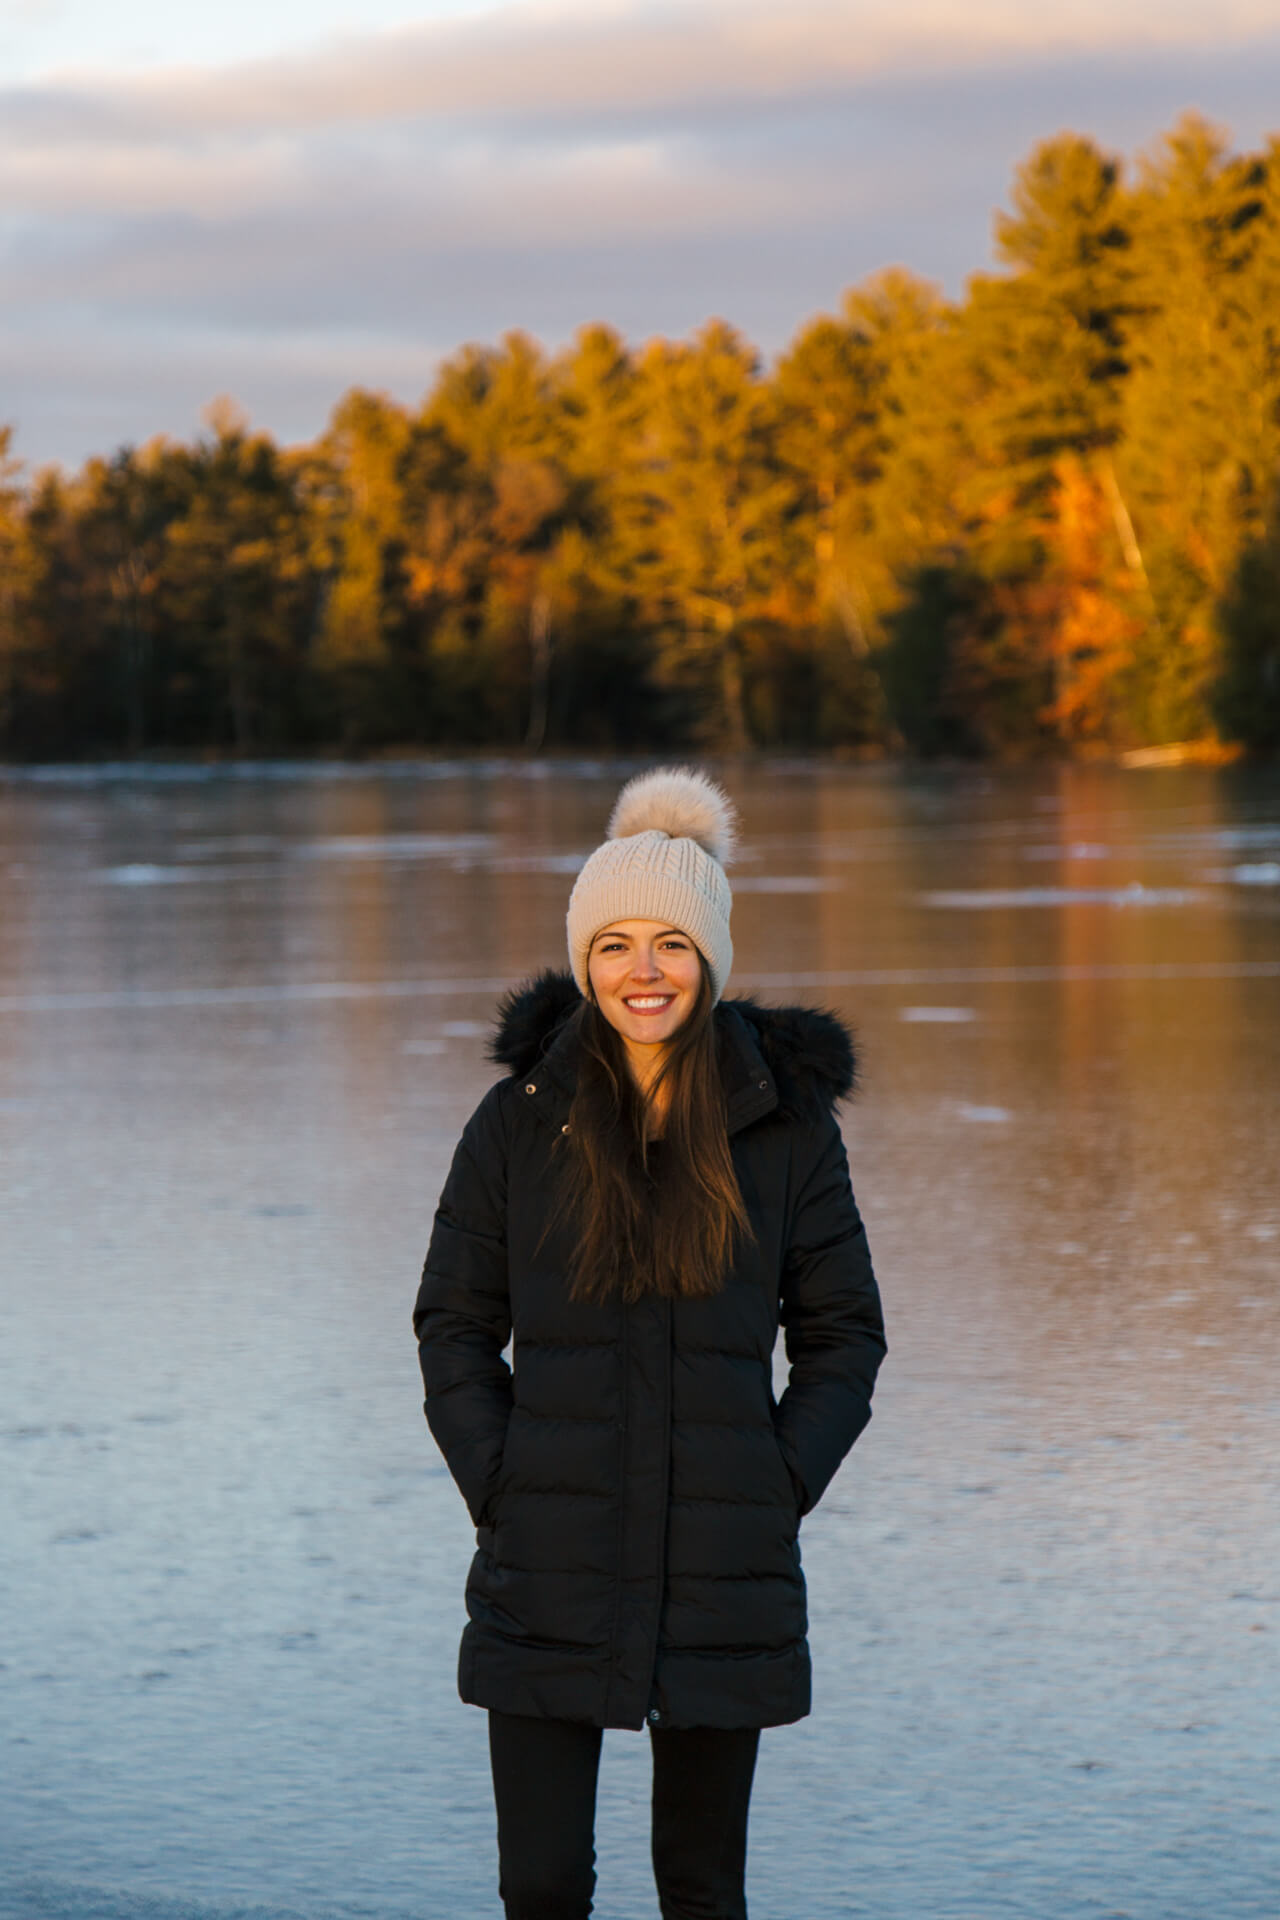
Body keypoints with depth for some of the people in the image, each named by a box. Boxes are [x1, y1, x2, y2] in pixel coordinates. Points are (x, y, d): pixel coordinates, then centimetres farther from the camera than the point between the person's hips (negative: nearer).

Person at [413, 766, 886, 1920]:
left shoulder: (786, 1123, 0)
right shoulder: (522, 1119, 1)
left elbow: (844, 1333, 6)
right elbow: (455, 1323, 6)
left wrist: (782, 1490, -4)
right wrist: (496, 1488, -3)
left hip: (724, 1573, 0)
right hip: (549, 1572, 0)